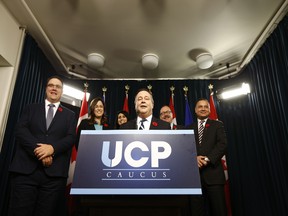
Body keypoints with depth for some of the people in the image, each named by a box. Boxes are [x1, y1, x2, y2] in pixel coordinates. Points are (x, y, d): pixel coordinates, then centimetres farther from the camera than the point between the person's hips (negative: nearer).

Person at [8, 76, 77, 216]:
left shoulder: (70, 115, 15)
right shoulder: (31, 108, 16)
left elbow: (71, 138, 2)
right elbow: (20, 130, 1)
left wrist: (52, 148, -17)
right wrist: (38, 150, -14)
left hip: (55, 173, 0)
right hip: (25, 169, 0)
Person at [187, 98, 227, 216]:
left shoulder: (217, 125, 11)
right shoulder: (189, 128, 17)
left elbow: (223, 144, -3)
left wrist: (207, 159, -14)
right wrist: (194, 158, -11)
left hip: (213, 173, -2)